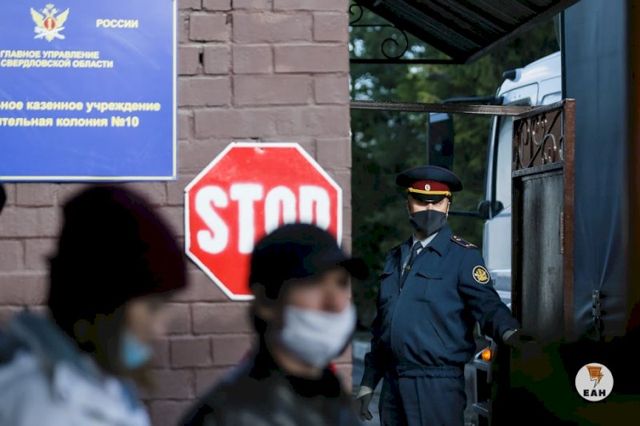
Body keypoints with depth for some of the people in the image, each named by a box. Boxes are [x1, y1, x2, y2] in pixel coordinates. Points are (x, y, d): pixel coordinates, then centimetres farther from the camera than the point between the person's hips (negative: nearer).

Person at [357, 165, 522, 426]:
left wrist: (509, 333, -37)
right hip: (393, 385, 7)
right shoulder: (395, 258, 17)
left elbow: (487, 305, -15)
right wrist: (368, 384, 21)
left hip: (437, 386, -6)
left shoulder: (463, 256, -3)